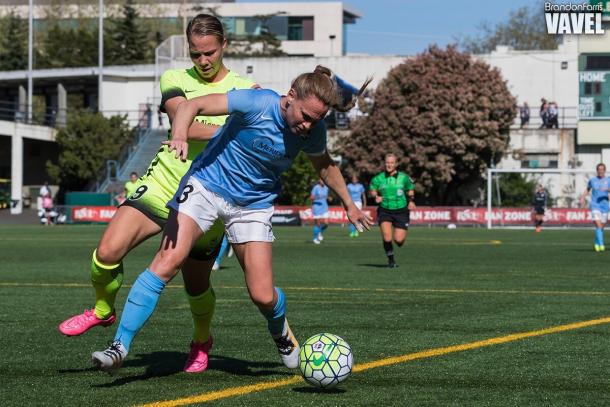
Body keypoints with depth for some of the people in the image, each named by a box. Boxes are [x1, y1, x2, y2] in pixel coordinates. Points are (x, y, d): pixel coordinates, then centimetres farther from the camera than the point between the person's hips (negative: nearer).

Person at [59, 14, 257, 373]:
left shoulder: (247, 89, 3)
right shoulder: (174, 80, 3)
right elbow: (184, 125, -15)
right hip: (161, 185, 1)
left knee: (196, 286, 7)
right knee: (107, 252, -15)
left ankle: (202, 341, 40)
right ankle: (103, 310, 15)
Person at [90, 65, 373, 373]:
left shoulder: (313, 131, -9)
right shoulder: (258, 103, -24)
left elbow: (325, 165, 14)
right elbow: (193, 105, -28)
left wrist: (349, 204, 22)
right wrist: (179, 136, -47)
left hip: (254, 205, 3)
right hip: (206, 184, -3)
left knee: (263, 296, -4)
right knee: (168, 261, -22)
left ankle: (280, 331, 34)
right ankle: (120, 347, -18)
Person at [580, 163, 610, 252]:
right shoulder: (592, 180, 5)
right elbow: (587, 190, 20)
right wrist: (582, 197, 6)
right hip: (595, 205, -2)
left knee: (601, 227, 11)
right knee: (598, 226, -18)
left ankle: (596, 243, 33)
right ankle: (601, 245, -21)